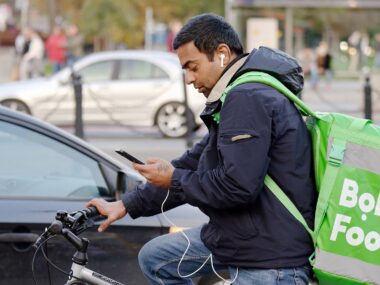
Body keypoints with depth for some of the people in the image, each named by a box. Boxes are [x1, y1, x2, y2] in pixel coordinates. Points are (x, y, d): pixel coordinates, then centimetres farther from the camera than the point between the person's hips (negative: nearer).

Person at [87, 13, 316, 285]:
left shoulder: (248, 98, -21)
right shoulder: (241, 96, 15)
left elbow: (238, 186, -28)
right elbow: (194, 163, 17)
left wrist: (173, 179, -12)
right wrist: (127, 205, 15)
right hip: (238, 236, 11)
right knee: (154, 258, 15)